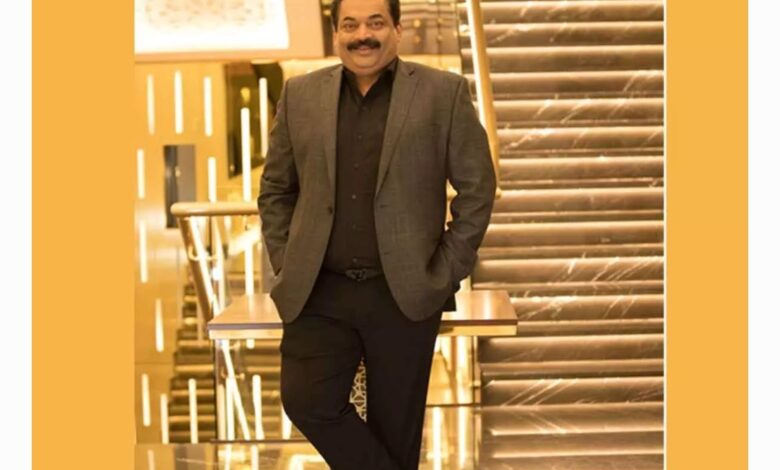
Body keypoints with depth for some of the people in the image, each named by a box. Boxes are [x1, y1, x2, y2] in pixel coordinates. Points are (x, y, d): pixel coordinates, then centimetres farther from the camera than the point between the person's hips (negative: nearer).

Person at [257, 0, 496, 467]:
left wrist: (448, 272, -4)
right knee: (308, 401, -8)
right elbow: (275, 189, 13)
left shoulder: (444, 93, -1)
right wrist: (286, 266, 4)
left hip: (405, 294, -2)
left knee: (395, 426, 6)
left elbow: (477, 187, 0)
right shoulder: (300, 95, 7)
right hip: (319, 292, 2)